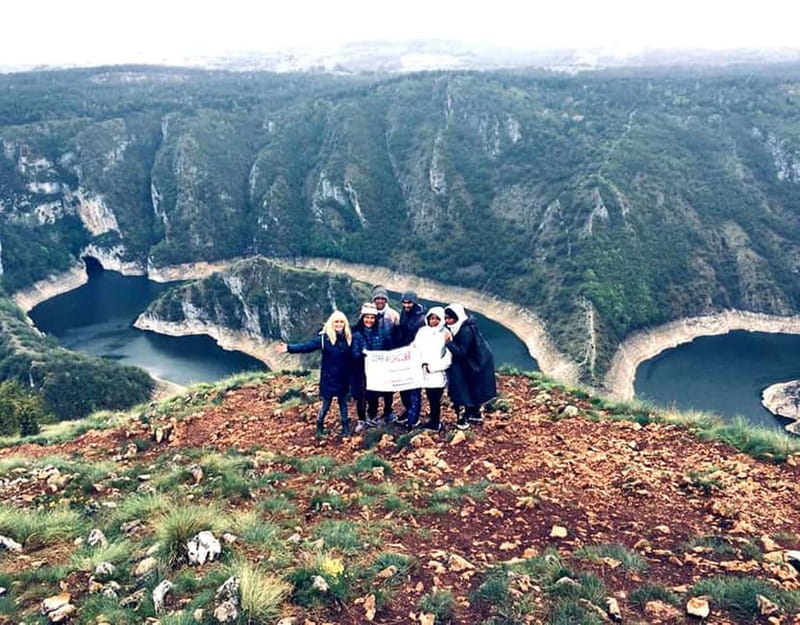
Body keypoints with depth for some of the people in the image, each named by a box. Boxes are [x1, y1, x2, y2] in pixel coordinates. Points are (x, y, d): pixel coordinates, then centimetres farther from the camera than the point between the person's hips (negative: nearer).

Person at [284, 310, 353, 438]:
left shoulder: (348, 337, -1)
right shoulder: (325, 337, -11)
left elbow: (353, 356, 9)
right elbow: (307, 346, -18)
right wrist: (289, 348, -26)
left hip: (343, 378, 3)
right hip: (329, 378, -3)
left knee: (343, 403, 14)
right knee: (326, 404, 6)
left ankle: (346, 428, 27)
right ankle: (319, 427, 24)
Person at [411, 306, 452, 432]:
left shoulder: (445, 333, -1)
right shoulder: (422, 331, 9)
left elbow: (448, 355, -4)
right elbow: (415, 348, 9)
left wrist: (433, 366, -9)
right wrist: (422, 363, -6)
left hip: (438, 373, -3)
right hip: (425, 372, 3)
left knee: (435, 399, -4)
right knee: (431, 399, 5)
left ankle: (435, 422, 7)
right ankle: (433, 420, 14)